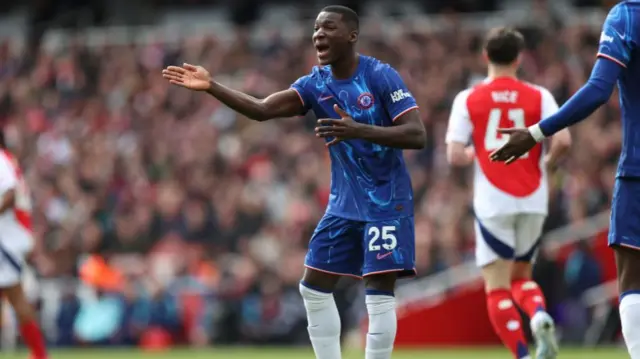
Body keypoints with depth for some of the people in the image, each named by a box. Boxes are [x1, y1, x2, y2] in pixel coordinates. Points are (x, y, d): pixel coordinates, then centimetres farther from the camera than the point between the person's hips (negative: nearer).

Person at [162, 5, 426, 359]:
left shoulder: (381, 77, -15)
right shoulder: (315, 84, 0)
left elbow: (417, 135, -21)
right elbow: (262, 109, -13)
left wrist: (358, 131, -33)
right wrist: (212, 88, -26)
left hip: (386, 203, -7)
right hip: (344, 204, 7)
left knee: (378, 293, -12)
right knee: (314, 288, 5)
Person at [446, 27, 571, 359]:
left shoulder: (467, 100, 0)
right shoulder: (539, 97, 2)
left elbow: (454, 156, -7)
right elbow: (563, 141, -11)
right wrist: (546, 162, 10)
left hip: (492, 203, -2)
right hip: (533, 201, 2)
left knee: (497, 288, 1)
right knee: (521, 278, 19)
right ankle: (540, 315, -13)